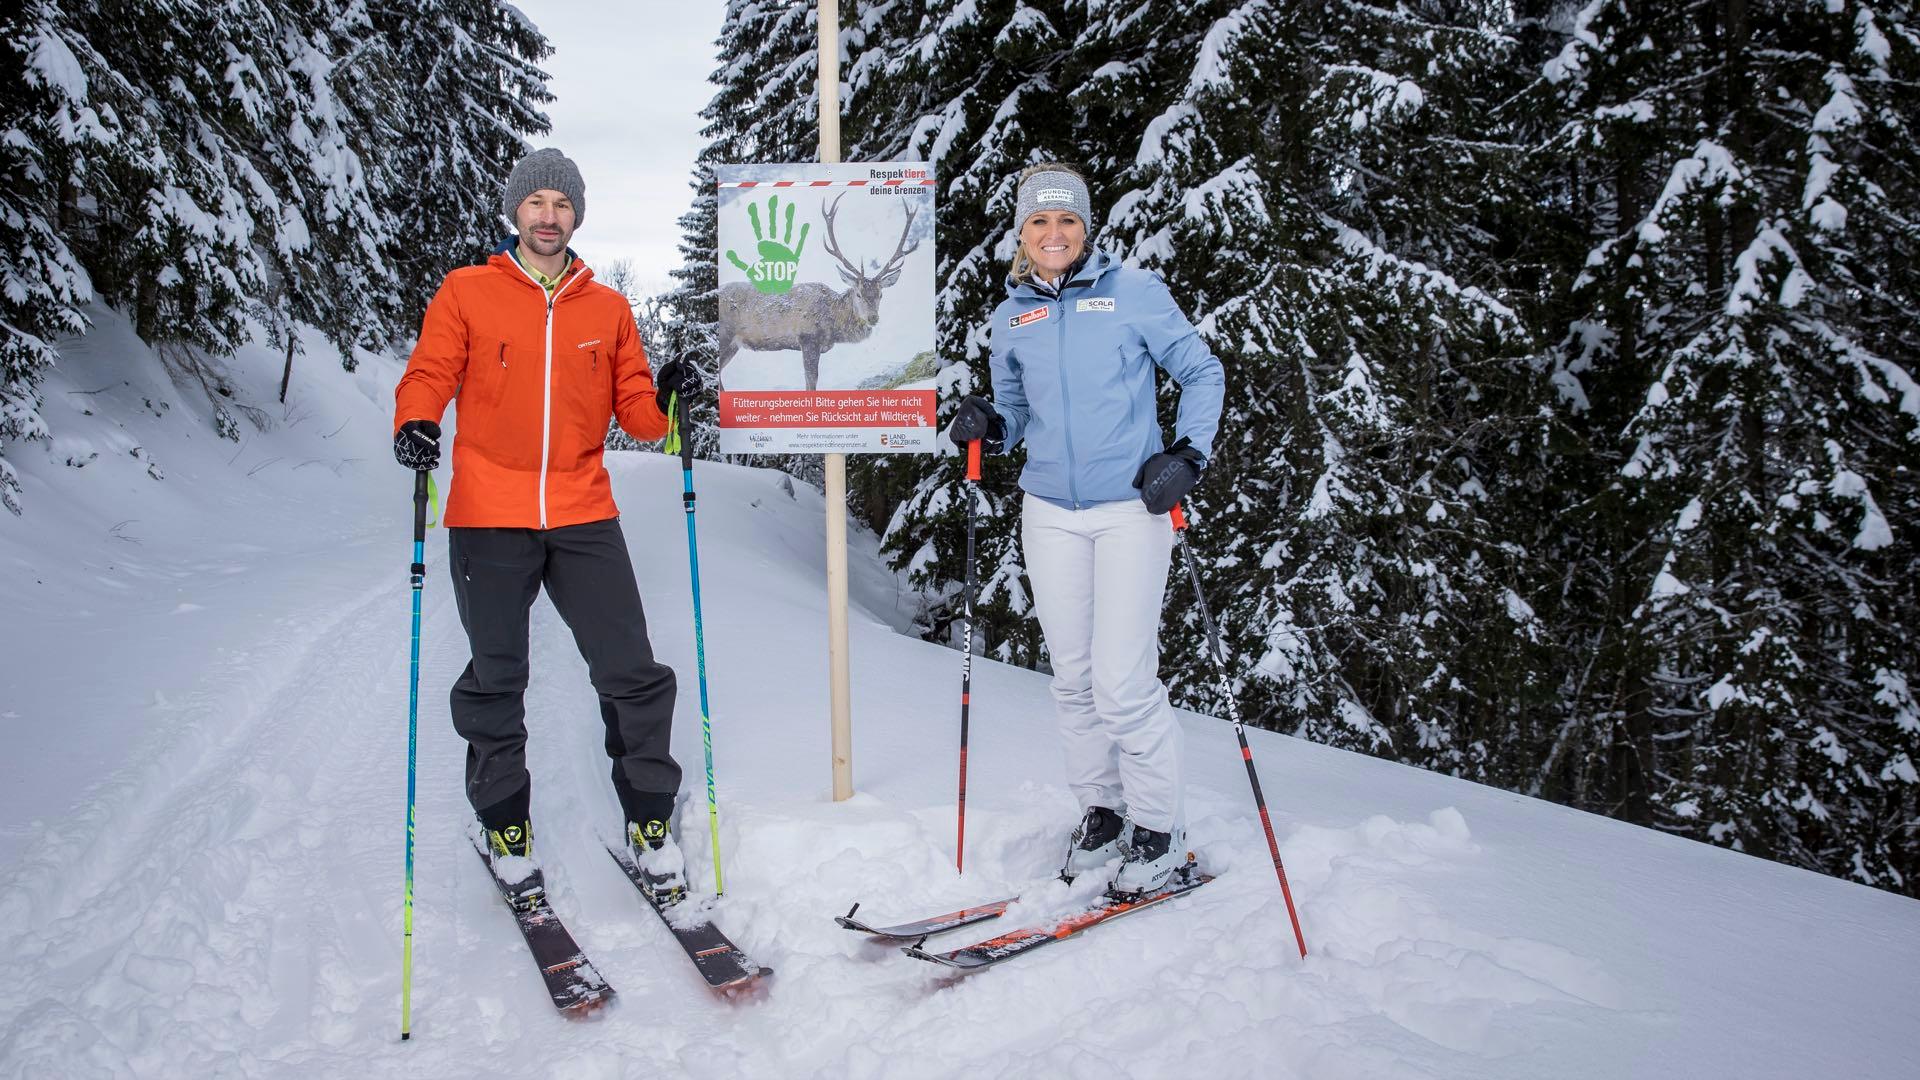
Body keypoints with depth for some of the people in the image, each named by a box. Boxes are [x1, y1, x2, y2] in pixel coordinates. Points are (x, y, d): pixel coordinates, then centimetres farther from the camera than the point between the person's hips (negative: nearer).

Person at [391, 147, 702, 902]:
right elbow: (429, 376, 2)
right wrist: (414, 425, -18)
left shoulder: (607, 309, 10)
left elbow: (633, 408, 10)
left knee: (633, 675, -2)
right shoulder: (465, 293, 5)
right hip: (489, 518, -1)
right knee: (495, 684, 10)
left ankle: (650, 820, 16)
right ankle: (505, 826, 30)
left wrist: (667, 399, -12)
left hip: (584, 516, 1)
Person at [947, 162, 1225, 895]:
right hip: (1049, 512, 4)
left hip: (1131, 508, -4)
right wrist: (986, 425, -3)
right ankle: (1101, 812, 27)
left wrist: (1187, 454, -10)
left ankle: (1160, 832, 11)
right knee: (1074, 678, 9)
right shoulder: (1011, 317, 10)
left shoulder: (1134, 292, -2)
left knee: (1123, 682, -7)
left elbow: (1202, 374, 4)